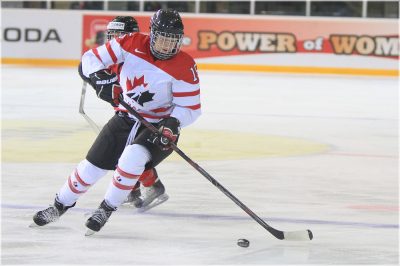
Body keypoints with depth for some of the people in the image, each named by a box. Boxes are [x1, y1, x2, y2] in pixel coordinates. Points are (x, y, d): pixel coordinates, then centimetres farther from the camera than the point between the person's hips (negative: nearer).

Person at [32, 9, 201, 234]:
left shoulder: (185, 67, -19)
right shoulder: (131, 43, -11)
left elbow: (190, 108, -13)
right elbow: (90, 60, -5)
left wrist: (173, 123, -32)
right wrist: (103, 79, -25)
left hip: (159, 126, -4)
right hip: (125, 119, 4)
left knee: (132, 157, -31)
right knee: (92, 165, 5)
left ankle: (107, 209, -11)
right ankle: (60, 206, 31)